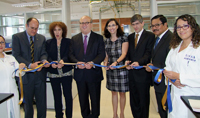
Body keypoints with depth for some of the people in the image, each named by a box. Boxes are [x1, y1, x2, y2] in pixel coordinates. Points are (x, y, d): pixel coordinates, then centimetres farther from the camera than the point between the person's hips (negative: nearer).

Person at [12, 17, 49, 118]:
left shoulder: (41, 38, 10)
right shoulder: (17, 37, -1)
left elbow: (43, 53, 5)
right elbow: (16, 55, -9)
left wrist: (44, 60, -19)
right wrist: (30, 65, -22)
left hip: (40, 75, 3)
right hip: (26, 76, -2)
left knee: (42, 103, 9)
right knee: (27, 103, 14)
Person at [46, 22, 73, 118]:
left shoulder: (68, 42, 3)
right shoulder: (49, 43, 8)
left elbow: (68, 55, -9)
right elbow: (48, 56, -2)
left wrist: (63, 60, -31)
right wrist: (52, 63, -24)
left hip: (66, 73, -1)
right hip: (53, 73, 2)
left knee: (68, 96, 3)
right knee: (57, 97, 12)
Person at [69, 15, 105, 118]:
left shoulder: (99, 38, 1)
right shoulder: (74, 39, 9)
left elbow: (102, 54, -6)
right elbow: (71, 54, 4)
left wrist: (92, 63, -22)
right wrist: (77, 62, -16)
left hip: (94, 73, -2)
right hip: (80, 74, 3)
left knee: (95, 99, 10)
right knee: (83, 99, 16)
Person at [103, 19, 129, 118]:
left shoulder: (123, 38, -4)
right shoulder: (106, 41, 9)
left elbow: (124, 53, -13)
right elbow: (106, 55, 13)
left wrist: (116, 62, -29)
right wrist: (105, 63, -7)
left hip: (121, 69, -4)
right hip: (110, 70, 4)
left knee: (122, 93, 7)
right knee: (113, 92, 12)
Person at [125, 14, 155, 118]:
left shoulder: (150, 36, -3)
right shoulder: (130, 37, 15)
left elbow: (148, 53, -12)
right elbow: (128, 52, 14)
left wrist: (139, 62, -28)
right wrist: (127, 61, -7)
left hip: (143, 73, -5)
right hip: (132, 72, 5)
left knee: (143, 99, 7)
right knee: (133, 99, 14)